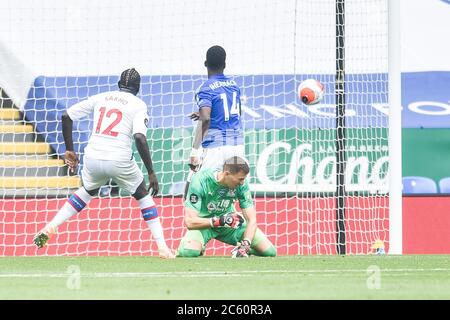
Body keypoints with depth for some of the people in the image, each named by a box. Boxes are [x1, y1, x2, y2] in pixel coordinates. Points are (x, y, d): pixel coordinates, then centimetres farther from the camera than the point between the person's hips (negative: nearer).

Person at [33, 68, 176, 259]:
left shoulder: (100, 98, 16)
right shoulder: (138, 105, 3)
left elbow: (67, 116, 13)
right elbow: (139, 137, -12)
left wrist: (69, 150, 21)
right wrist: (151, 173, -11)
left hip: (93, 157, 3)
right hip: (120, 160, -3)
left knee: (88, 191, 32)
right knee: (143, 195, 19)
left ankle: (49, 228, 19)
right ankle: (162, 248, 11)